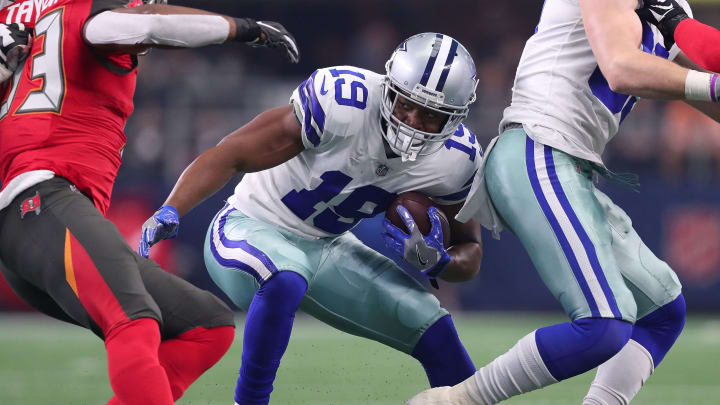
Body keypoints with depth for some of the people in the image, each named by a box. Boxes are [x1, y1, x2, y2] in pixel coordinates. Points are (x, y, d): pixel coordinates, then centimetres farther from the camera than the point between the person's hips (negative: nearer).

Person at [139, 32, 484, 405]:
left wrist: (435, 261, -23)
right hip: (251, 230, -6)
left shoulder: (456, 159, -12)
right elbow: (232, 155, -22)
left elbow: (469, 252, 1)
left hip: (327, 248, 6)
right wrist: (170, 212, -33)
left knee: (435, 332, -2)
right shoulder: (341, 101, -29)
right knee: (284, 283, -39)